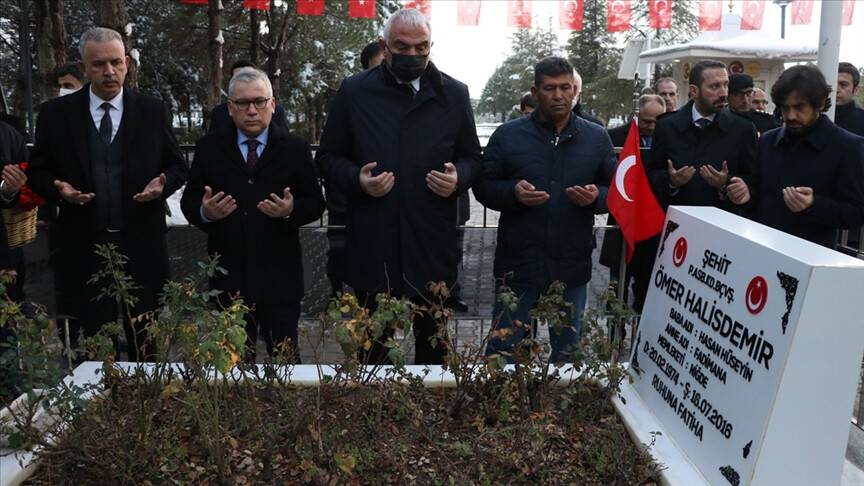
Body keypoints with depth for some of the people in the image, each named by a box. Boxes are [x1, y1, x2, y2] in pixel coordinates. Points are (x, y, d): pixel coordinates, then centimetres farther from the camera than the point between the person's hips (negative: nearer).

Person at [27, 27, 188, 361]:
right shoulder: (56, 113, 2)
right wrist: (60, 190, -12)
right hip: (83, 248, 0)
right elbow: (38, 172, 9)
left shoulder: (153, 111, 3)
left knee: (145, 343, 10)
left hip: (142, 247, 0)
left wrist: (162, 184, -12)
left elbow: (177, 166, 9)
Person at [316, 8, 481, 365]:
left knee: (433, 342, 12)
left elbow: (471, 157, 14)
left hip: (433, 245, 1)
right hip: (372, 244, -1)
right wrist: (357, 179, -12)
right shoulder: (354, 91, 3)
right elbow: (328, 157, 8)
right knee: (372, 340, 10)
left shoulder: (453, 94, 6)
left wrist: (458, 178, -9)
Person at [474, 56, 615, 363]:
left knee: (566, 352, 17)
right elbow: (483, 187, 1)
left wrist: (596, 196, -13)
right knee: (503, 352, 7)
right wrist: (513, 192, -19)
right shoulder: (508, 135, -1)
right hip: (518, 263, -2)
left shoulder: (597, 138, 6)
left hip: (572, 266, 2)